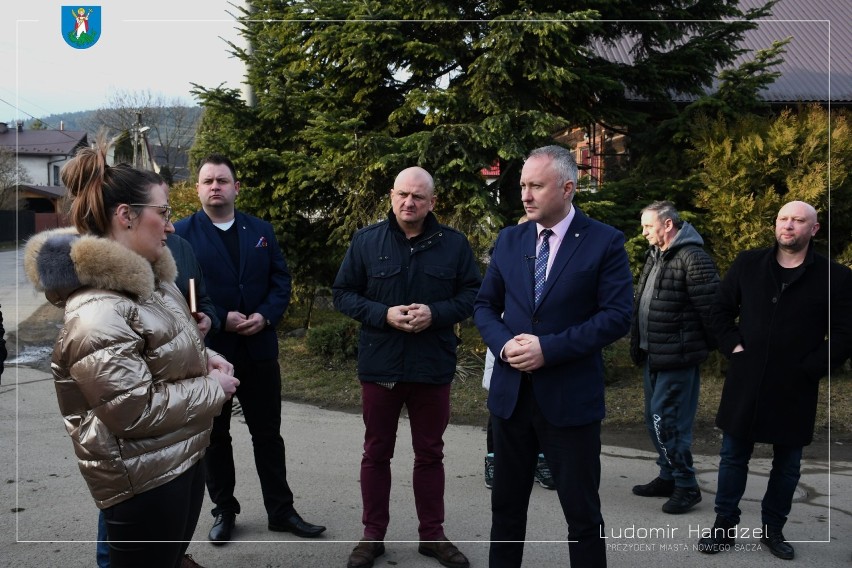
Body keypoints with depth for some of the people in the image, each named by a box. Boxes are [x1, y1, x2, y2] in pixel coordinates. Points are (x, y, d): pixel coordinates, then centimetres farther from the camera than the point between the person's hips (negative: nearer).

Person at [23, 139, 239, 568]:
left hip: (181, 458, 9)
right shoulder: (98, 311, -27)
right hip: (144, 480, -9)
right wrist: (213, 388, -16)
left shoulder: (146, 278, 4)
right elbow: (136, 411, -27)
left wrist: (203, 358, 1)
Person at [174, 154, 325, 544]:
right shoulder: (182, 233, -3)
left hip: (259, 348, 3)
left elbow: (281, 280, 4)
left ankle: (281, 510, 23)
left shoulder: (261, 230, 8)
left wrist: (265, 315, -13)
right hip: (207, 351, -2)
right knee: (215, 437, 11)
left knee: (268, 433, 11)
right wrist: (219, 319, -18)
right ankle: (224, 512, 27)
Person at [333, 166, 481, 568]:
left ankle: (432, 534, 28)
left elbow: (471, 294, 1)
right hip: (379, 365, 0)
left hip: (433, 366, 0)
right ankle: (373, 534, 27)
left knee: (430, 454, 13)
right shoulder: (366, 240, -1)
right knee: (376, 453, 12)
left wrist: (435, 313, -17)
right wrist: (384, 315, -16)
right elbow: (343, 294, 0)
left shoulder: (454, 244, -1)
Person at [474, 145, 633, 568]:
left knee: (582, 513, 8)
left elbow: (617, 316, -12)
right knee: (506, 504, 17)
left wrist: (549, 349, -20)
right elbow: (484, 305, 10)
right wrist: (504, 344, -10)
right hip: (510, 391, 4)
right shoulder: (509, 239, 7)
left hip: (569, 396, -4)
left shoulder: (605, 242, -7)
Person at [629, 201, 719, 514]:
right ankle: (668, 477, 29)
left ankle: (686, 486, 8)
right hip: (653, 355, 10)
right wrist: (639, 345, 16)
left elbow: (711, 307, -19)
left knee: (666, 422, -7)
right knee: (655, 420, 16)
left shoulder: (693, 258, -17)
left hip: (677, 358, -10)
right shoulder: (654, 256, 14)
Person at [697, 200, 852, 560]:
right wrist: (733, 347, -3)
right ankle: (725, 526, 22)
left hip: (794, 389, -1)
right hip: (745, 383, 1)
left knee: (787, 464, 13)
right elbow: (720, 309, 10)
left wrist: (809, 369, -10)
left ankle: (773, 529, 30)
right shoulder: (748, 264, 3)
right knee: (733, 457, 9)